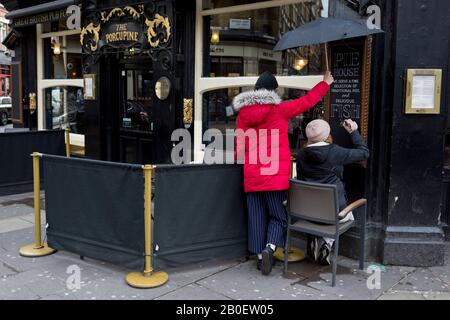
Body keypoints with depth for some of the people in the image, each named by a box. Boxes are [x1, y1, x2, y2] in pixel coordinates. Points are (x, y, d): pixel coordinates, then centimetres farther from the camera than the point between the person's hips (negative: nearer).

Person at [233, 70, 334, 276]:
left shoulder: (243, 113, 7)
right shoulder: (279, 110, -5)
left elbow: (239, 146, 12)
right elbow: (307, 101, 6)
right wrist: (326, 82, 19)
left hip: (252, 176, 4)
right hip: (275, 175, -4)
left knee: (257, 217, 11)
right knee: (278, 216, 7)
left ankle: (260, 256, 16)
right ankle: (269, 248, -13)